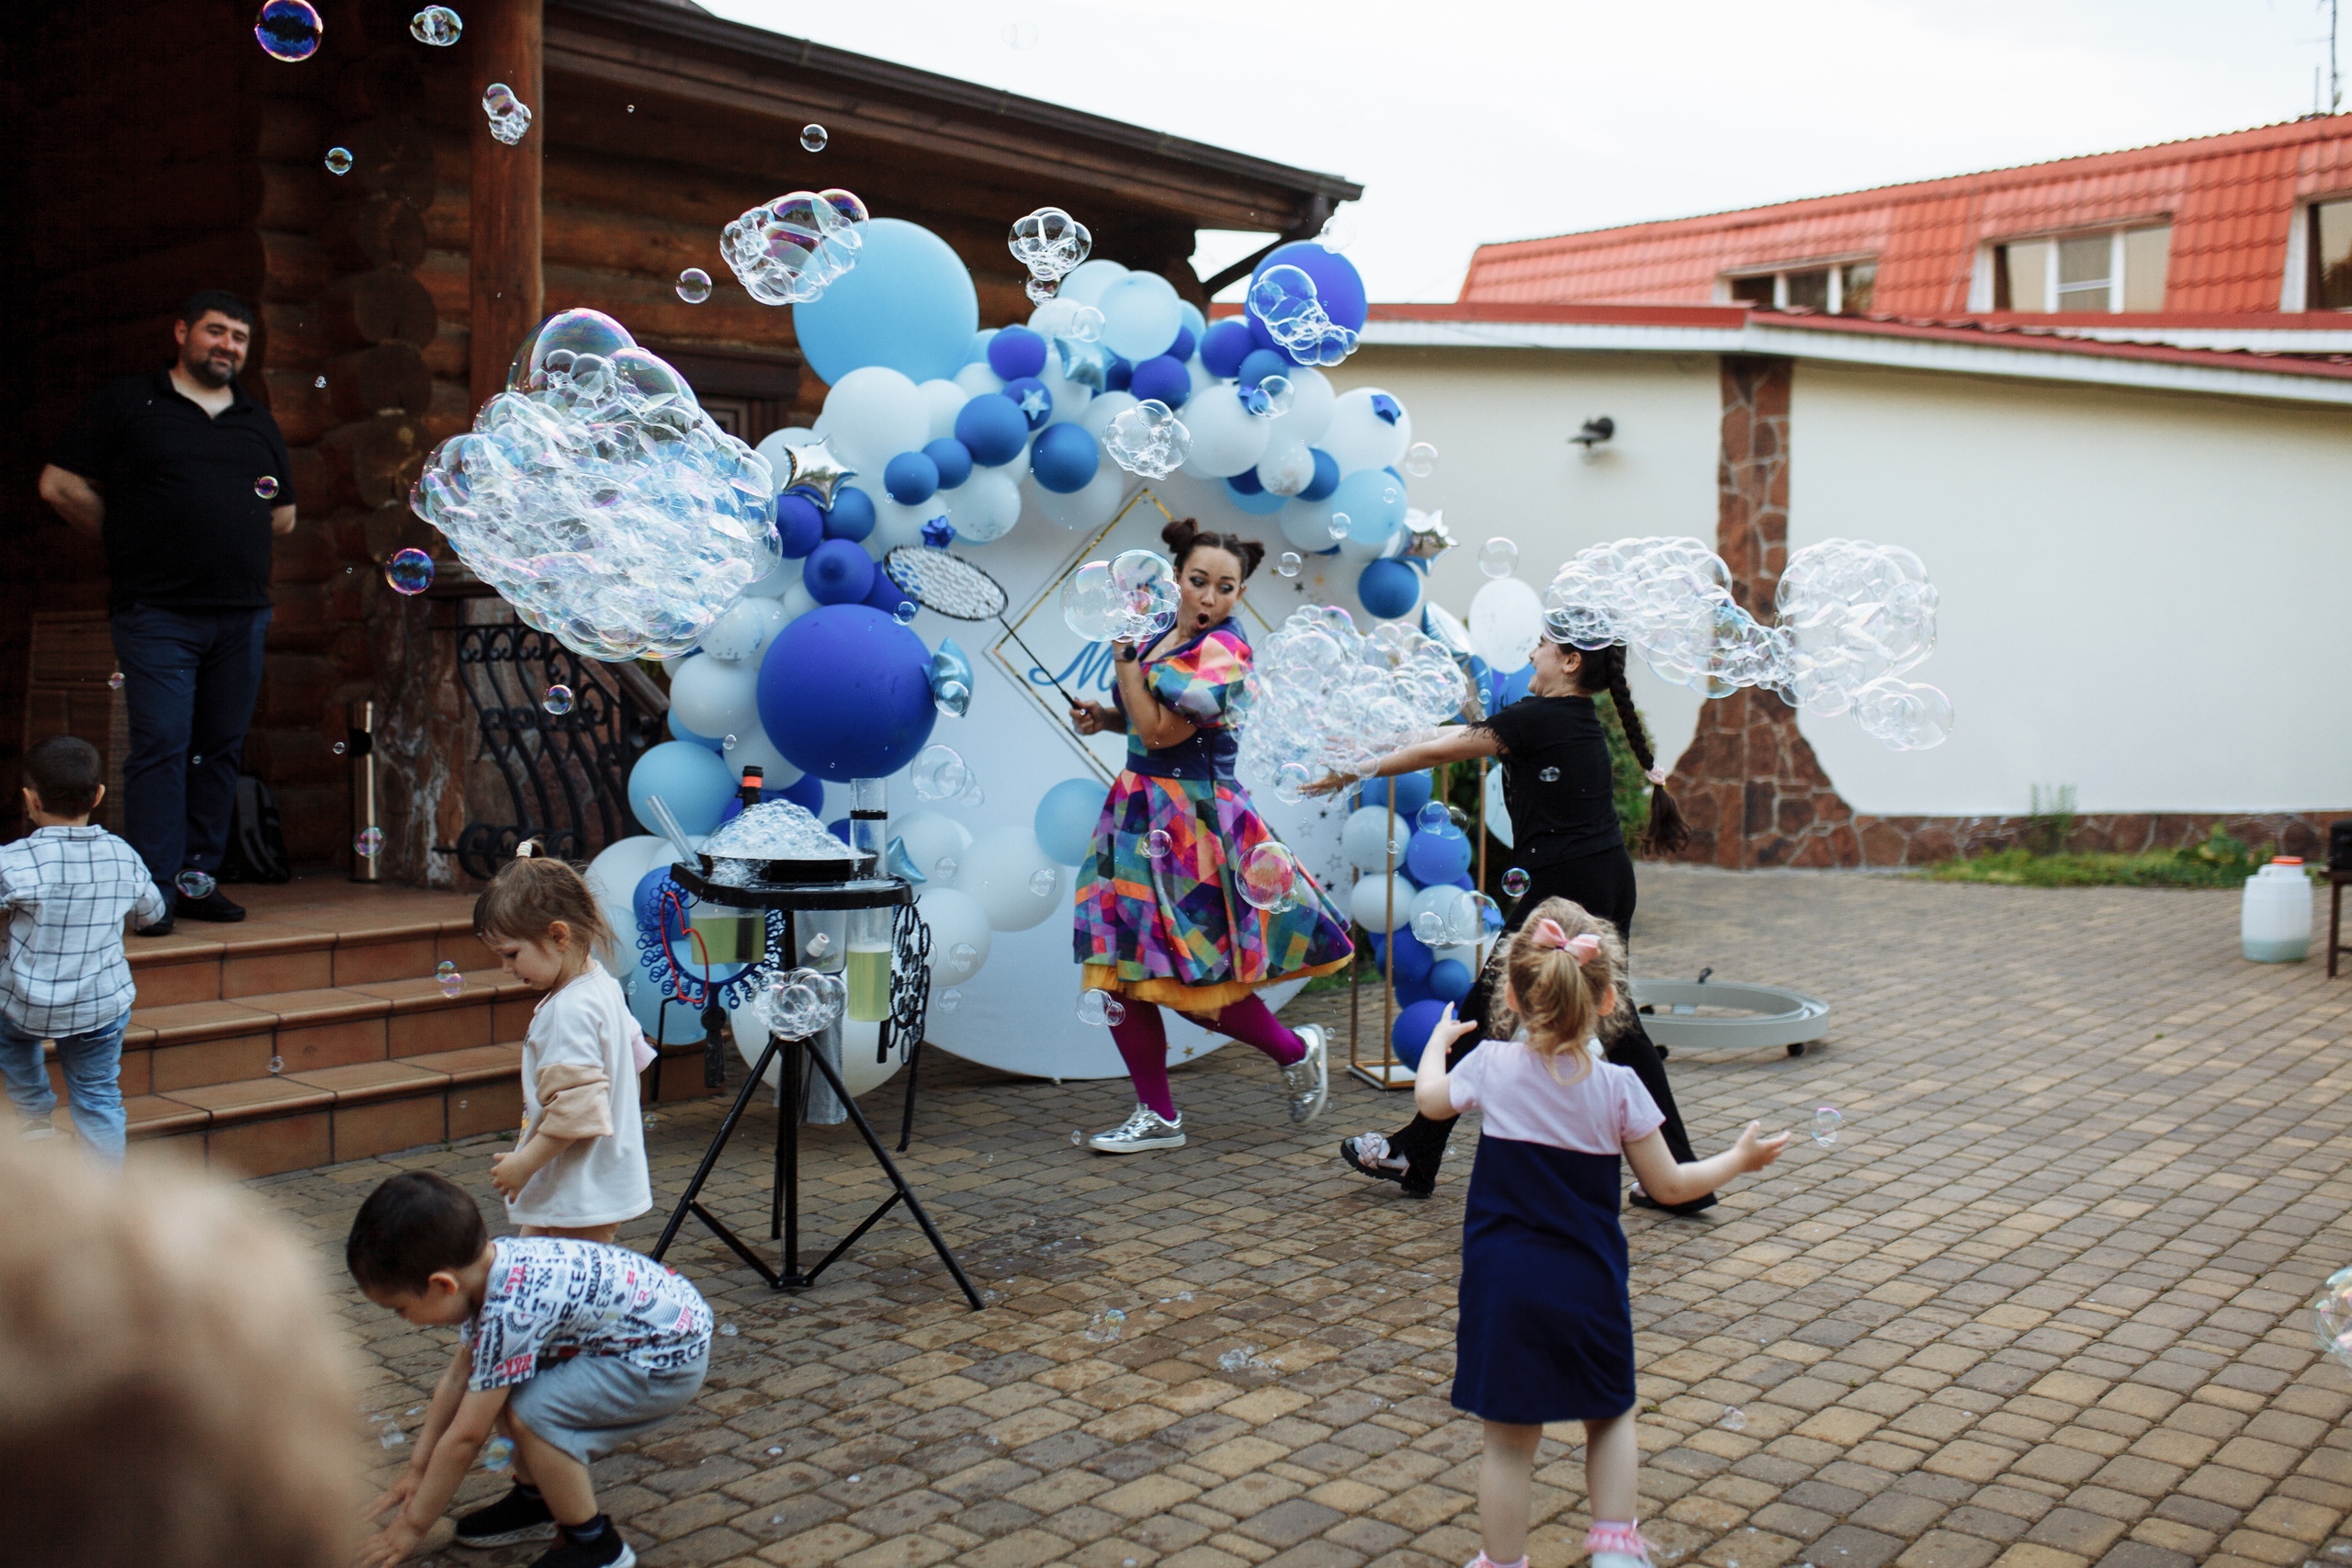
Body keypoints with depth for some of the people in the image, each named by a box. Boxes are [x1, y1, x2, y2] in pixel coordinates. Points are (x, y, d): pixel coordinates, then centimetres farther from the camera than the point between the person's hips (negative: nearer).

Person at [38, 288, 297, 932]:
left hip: (242, 612, 5)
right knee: (160, 745, -9)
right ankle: (154, 888, -6)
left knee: (222, 747, 6)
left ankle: (198, 878, 13)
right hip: (157, 610, -4)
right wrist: (133, 543, 5)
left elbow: (284, 514, 25)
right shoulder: (125, 402, 5)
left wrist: (232, 536, 10)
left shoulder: (259, 423, 18)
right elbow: (60, 484, 4)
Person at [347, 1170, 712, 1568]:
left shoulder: (510, 1313, -29)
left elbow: (465, 1437, -19)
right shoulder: (493, 1261, -3)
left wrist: (413, 1525, -6)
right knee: (496, 1386, 6)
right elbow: (456, 1379, 11)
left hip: (673, 1359, -10)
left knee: (530, 1413, -21)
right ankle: (535, 1500, 25)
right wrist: (417, 1470, 17)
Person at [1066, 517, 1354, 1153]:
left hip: (1190, 814, -8)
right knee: (1122, 975, 6)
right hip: (1141, 809, 8)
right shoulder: (1168, 636, 10)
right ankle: (1158, 1117, 17)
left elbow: (1161, 731, -20)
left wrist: (1125, 657, -14)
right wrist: (1104, 717, 6)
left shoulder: (1223, 648, -15)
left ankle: (1297, 1051, 25)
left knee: (1195, 979, -1)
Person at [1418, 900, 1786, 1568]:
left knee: (1509, 1441, 8)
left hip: (1504, 1287, 0)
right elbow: (1669, 1186, 0)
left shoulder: (1491, 1067, -8)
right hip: (1589, 1286, 1)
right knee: (1610, 1417, 23)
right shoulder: (1617, 1087, -8)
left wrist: (1439, 1039, 34)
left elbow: (1429, 1098, 15)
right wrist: (1739, 1159, 16)